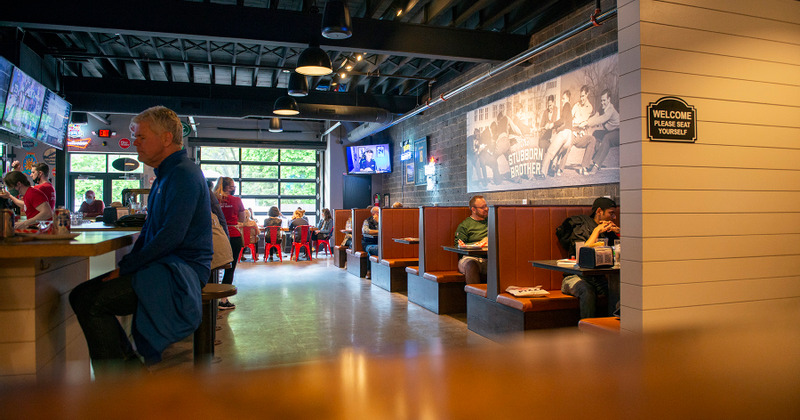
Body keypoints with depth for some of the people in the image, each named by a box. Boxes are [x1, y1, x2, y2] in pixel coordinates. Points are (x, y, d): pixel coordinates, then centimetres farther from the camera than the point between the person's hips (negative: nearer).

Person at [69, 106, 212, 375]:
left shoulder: (184, 174, -14)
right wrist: (127, 264, 8)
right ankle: (133, 367, 6)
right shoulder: (165, 176, 20)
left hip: (181, 270, -10)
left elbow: (171, 236, -22)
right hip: (166, 265, 10)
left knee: (90, 301, -19)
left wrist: (126, 267, -14)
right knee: (80, 295, 3)